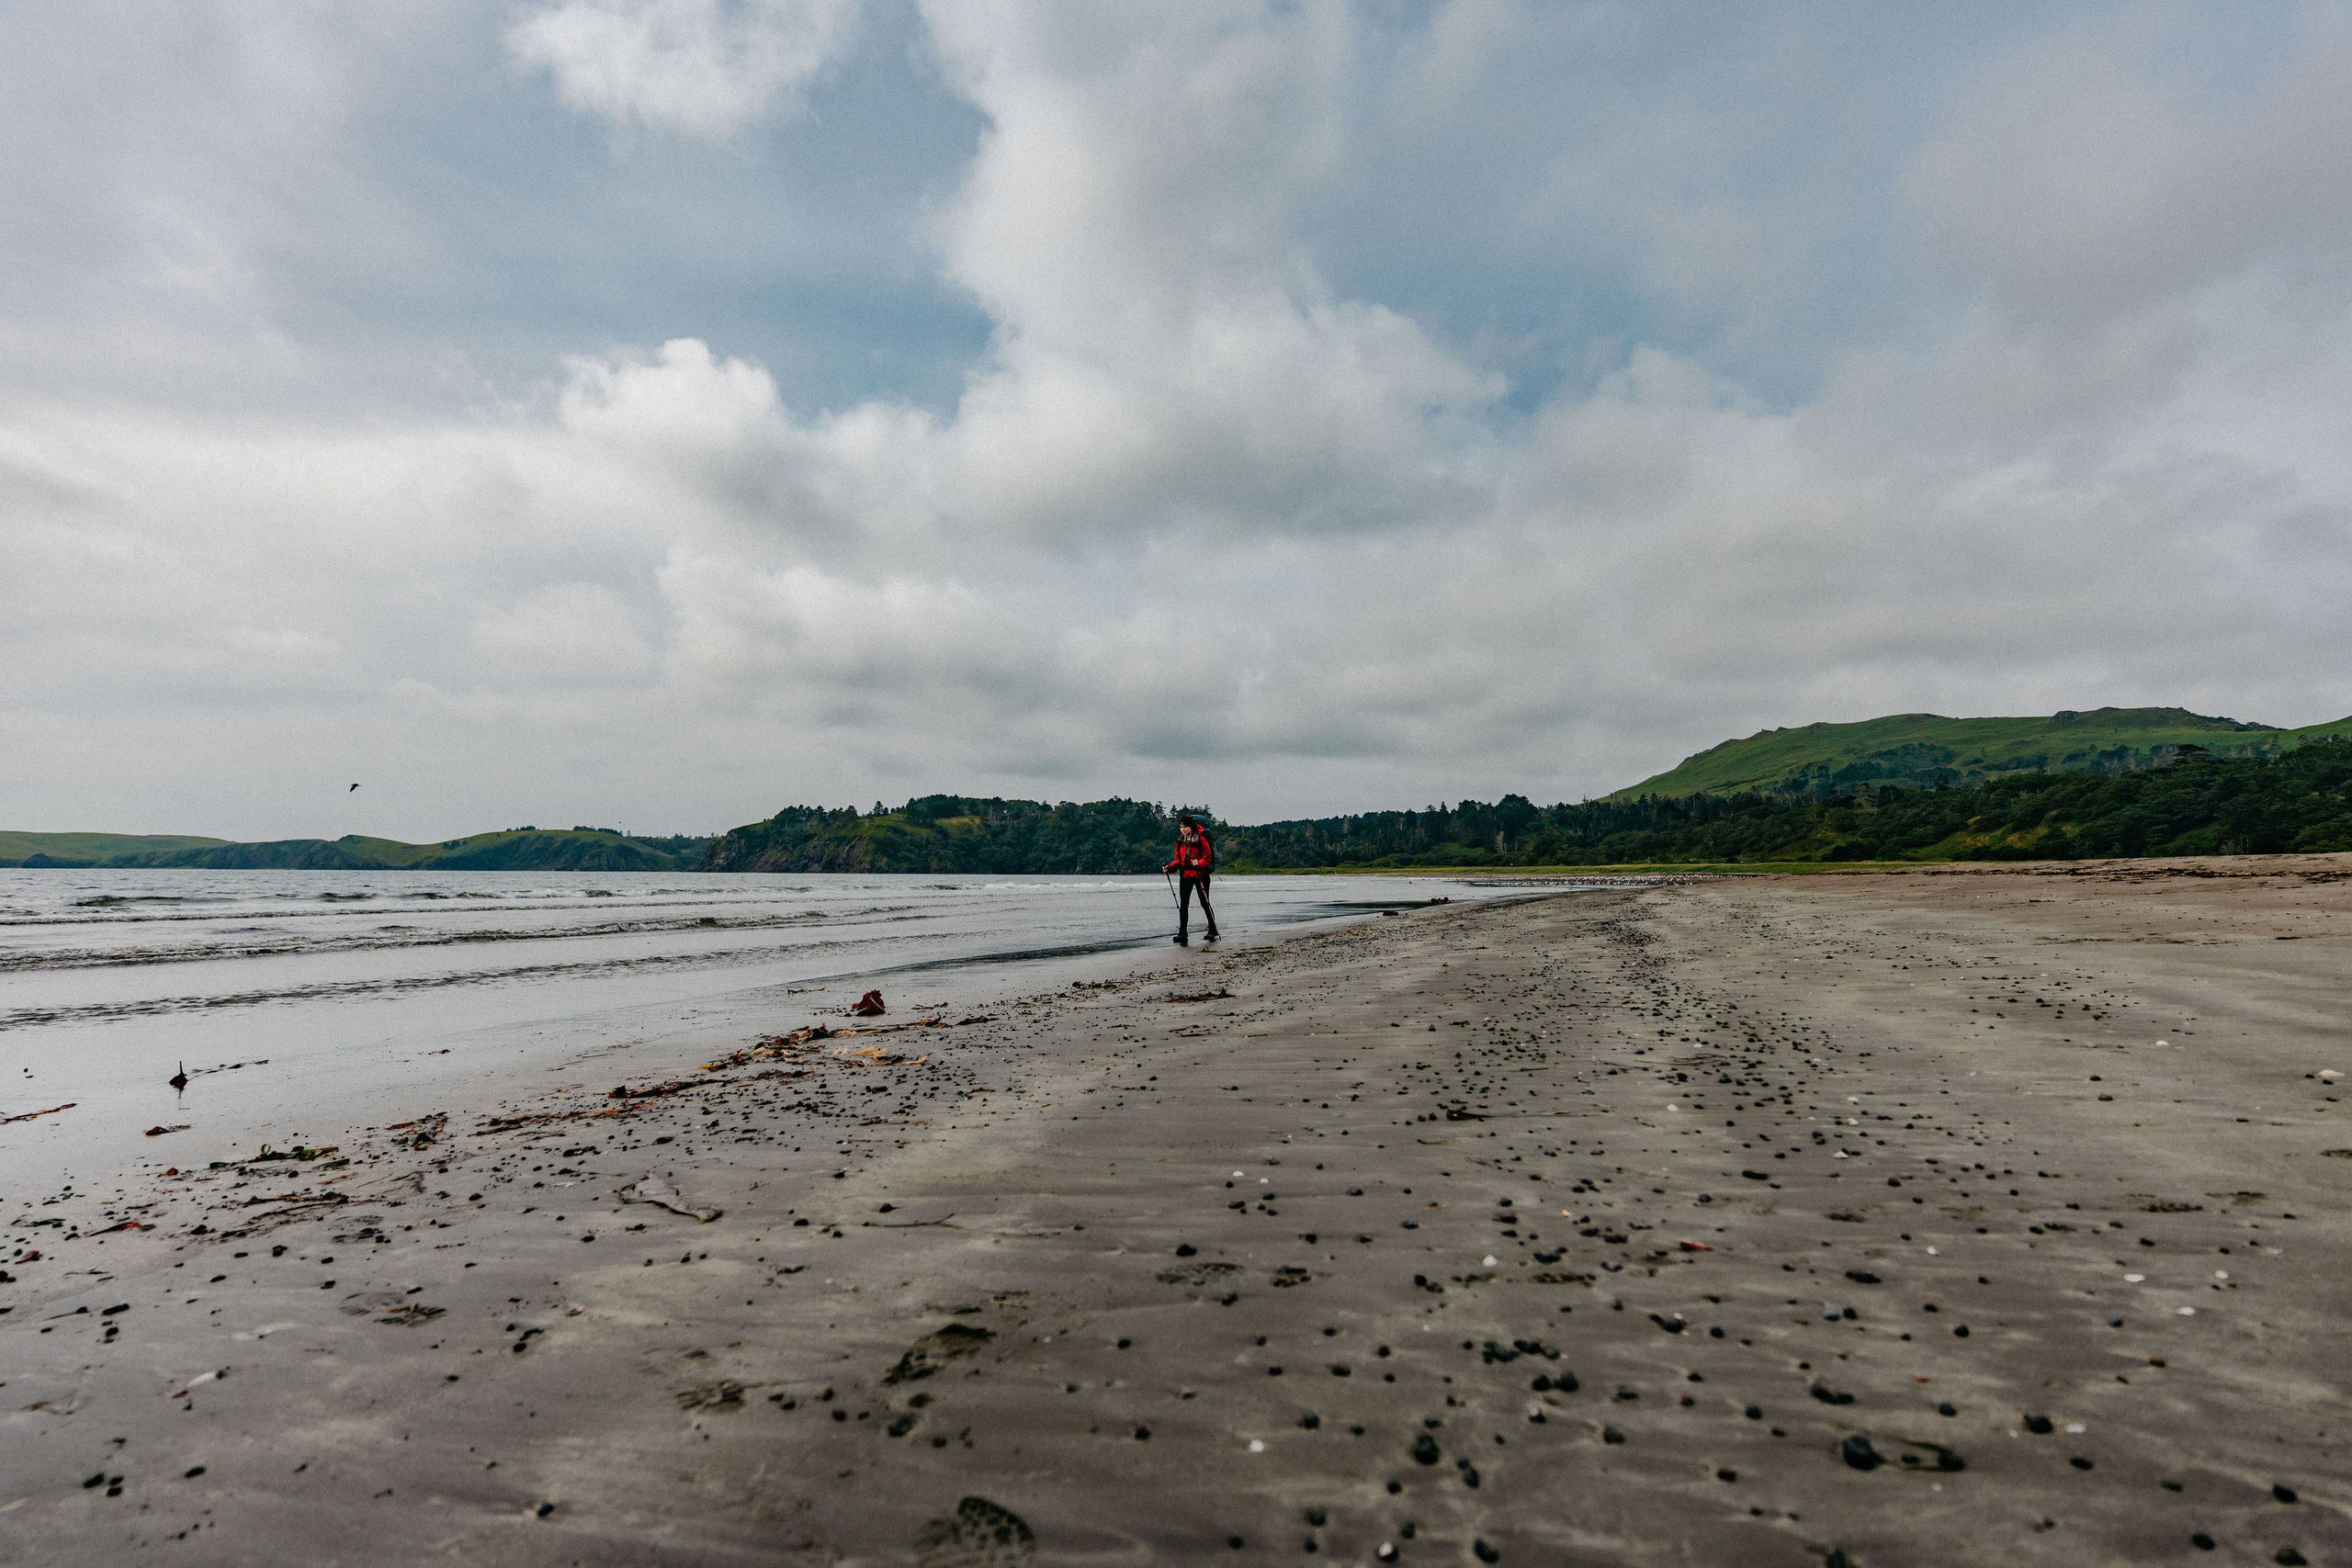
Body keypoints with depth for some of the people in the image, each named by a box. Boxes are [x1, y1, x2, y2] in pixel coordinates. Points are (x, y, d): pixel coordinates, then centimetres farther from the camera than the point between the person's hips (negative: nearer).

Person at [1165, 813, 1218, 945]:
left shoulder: (1201, 839, -9)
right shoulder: (1180, 841, 9)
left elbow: (1208, 858, -11)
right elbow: (1178, 860, 13)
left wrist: (1199, 863, -30)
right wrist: (1169, 867, -4)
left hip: (1201, 876, -5)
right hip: (1185, 876, 5)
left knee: (1204, 903, 5)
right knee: (1183, 904, -5)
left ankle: (1213, 930, 21)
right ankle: (1182, 932, -6)